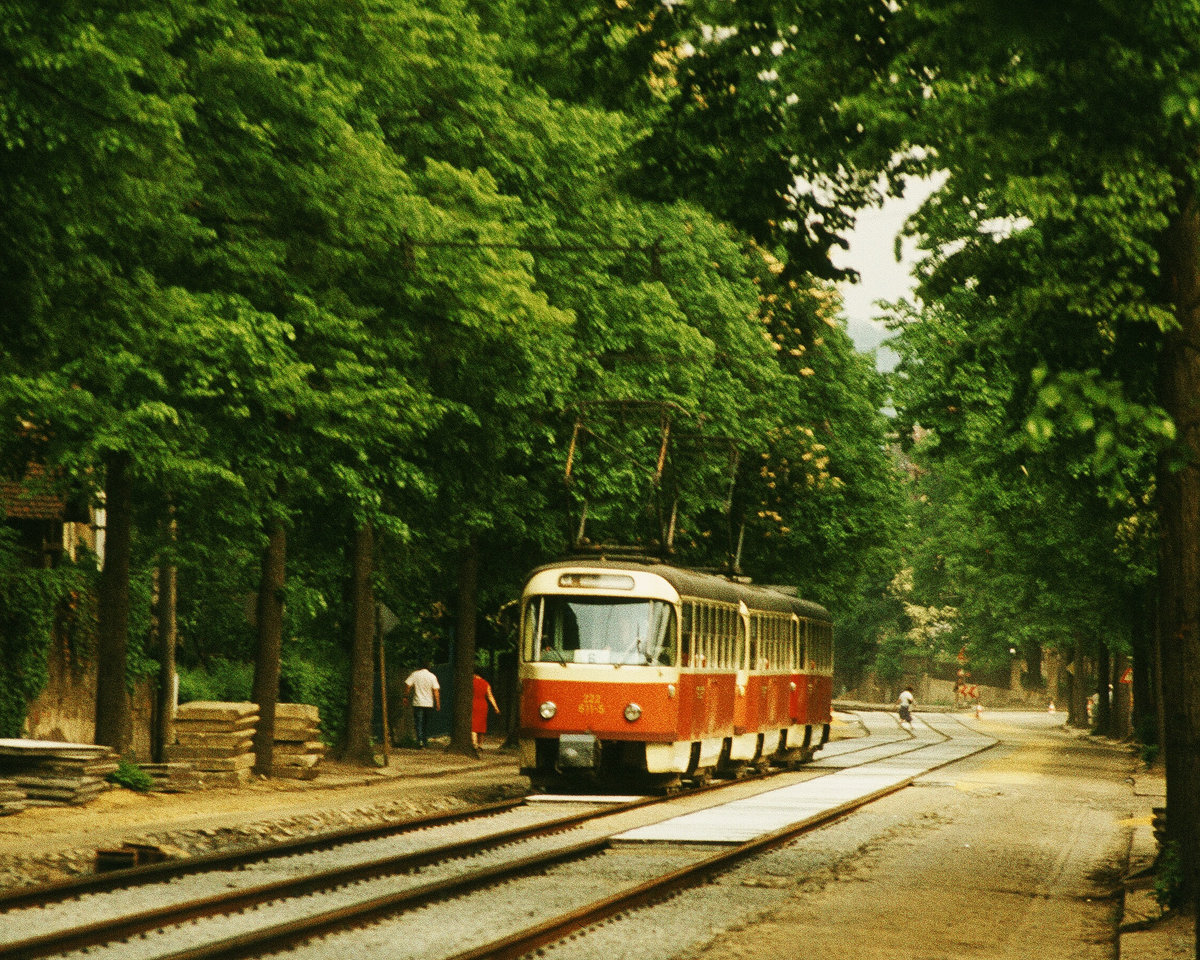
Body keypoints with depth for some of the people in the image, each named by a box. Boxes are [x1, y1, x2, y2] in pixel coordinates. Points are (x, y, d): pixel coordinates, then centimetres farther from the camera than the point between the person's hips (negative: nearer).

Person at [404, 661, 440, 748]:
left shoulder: (415, 674, -2)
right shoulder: (432, 676, -1)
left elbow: (407, 685, -5)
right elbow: (436, 691, -4)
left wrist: (406, 696, 8)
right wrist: (438, 703, -1)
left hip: (418, 703, -1)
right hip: (429, 704, 1)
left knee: (419, 722, -3)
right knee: (426, 723, 14)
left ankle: (420, 740, -21)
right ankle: (425, 741, 18)